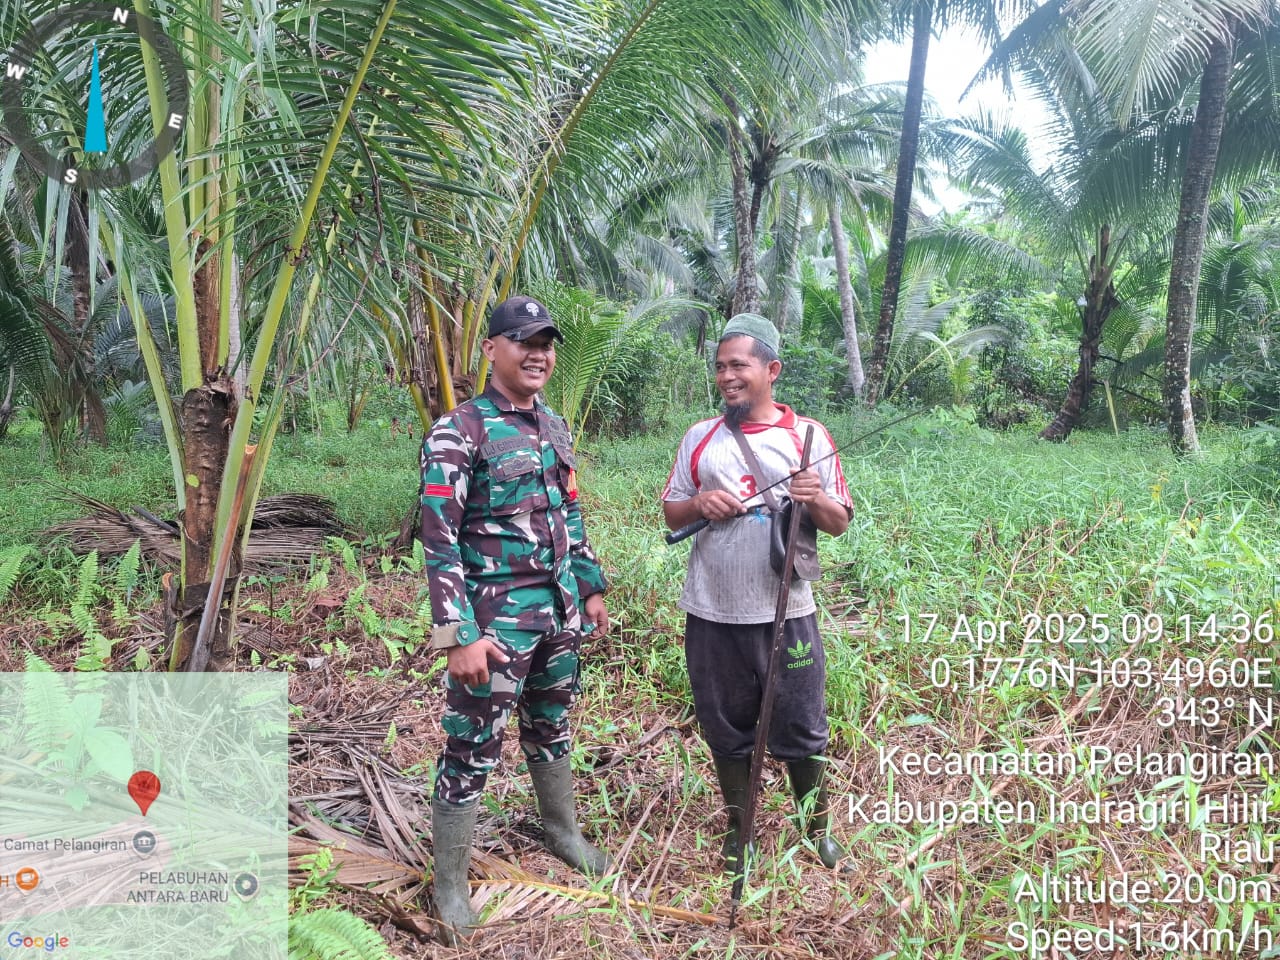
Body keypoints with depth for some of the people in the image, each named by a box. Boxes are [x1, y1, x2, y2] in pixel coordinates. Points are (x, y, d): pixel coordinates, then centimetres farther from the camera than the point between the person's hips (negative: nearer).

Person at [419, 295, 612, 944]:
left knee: (550, 730, 23)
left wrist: (591, 588, 17)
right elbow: (439, 540, -17)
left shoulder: (555, 427, 9)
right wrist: (459, 636, -21)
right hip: (496, 622, -6)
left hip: (560, 612, 7)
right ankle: (450, 884, 20)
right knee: (471, 752, 4)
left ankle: (562, 832, 43)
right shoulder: (458, 432, -14)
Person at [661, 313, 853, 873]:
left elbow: (839, 524, 2)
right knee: (725, 726, 14)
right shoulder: (700, 438, 6)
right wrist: (700, 505, -10)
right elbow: (671, 514, 11)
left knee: (801, 728, 9)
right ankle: (738, 825, 34)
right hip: (712, 615, 2)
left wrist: (816, 499, -19)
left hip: (785, 612, -2)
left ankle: (816, 826, 32)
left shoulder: (808, 436, 0)